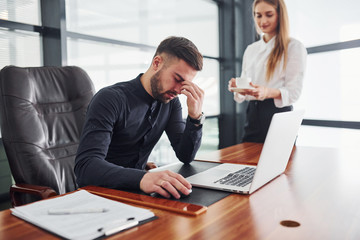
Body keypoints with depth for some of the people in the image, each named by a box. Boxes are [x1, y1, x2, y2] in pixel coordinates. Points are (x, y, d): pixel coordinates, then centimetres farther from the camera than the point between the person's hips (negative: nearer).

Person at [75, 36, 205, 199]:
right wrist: (142, 178, -47)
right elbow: (85, 166, -30)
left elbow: (186, 156, 0)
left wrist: (196, 117, -17)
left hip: (135, 192, 6)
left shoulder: (170, 102, 2)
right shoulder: (110, 99, -19)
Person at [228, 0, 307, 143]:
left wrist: (267, 92, -29)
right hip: (252, 115, 4)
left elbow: (294, 92, -10)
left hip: (279, 113, -4)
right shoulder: (250, 50, 14)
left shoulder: (295, 48, -1)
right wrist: (237, 88, -10)